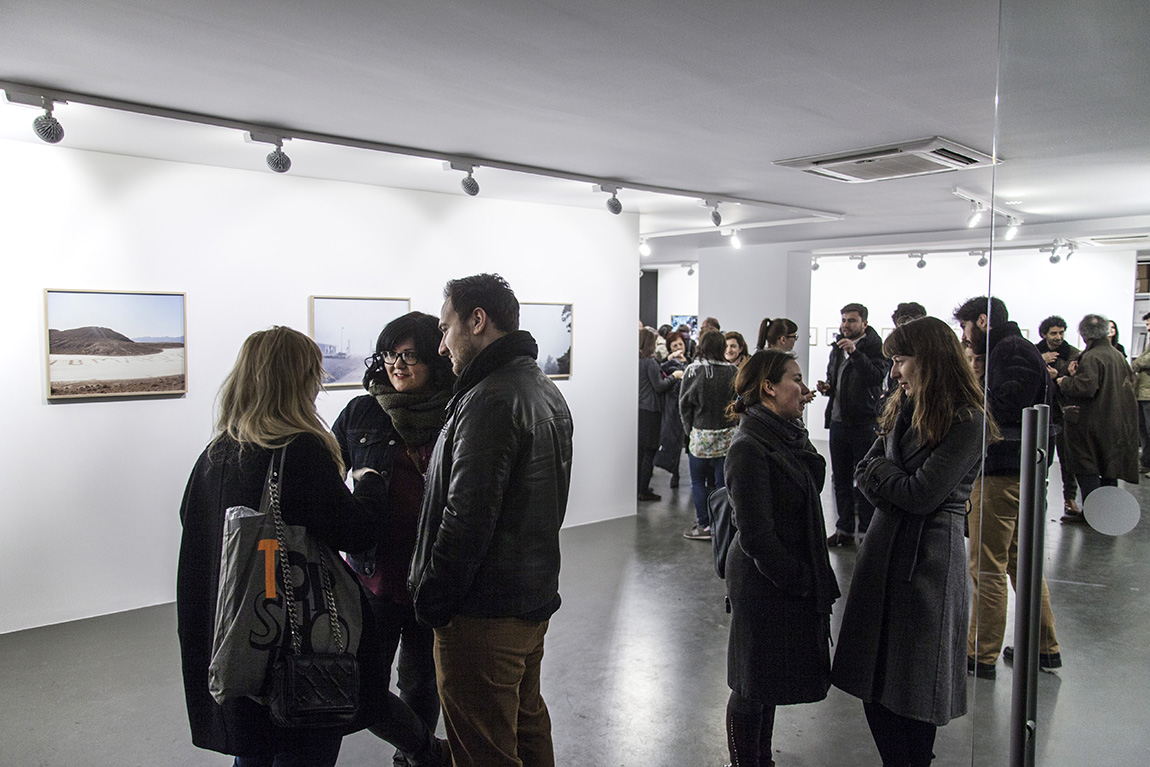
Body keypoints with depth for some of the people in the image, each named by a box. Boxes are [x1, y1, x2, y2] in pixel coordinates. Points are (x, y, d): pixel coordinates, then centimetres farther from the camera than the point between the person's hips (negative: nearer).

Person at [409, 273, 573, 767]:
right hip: (535, 597, 10)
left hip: (484, 618, -10)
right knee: (528, 727, 25)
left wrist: (431, 601, -14)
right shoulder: (545, 390, 11)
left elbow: (466, 519, -25)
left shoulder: (491, 401, -22)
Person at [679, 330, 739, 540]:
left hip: (701, 434, -2)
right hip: (728, 435, 3)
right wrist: (731, 422, 14)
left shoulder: (693, 371, -9)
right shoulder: (733, 371, -3)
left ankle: (704, 525, 9)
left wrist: (688, 430, 9)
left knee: (698, 481, 9)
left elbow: (684, 404, -3)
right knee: (721, 481, 10)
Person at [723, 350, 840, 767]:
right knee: (753, 685, 8)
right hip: (763, 587, -9)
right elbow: (756, 535, -23)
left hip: (787, 582, 9)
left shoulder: (786, 435, 6)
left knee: (769, 681, 22)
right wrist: (798, 580, -16)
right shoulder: (749, 447, -22)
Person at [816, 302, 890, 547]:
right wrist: (827, 387, 3)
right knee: (840, 479, 13)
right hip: (838, 421, 7)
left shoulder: (875, 347, -8)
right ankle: (844, 529, 22)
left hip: (864, 423, -7)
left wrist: (855, 352, -30)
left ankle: (867, 531, 9)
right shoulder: (838, 348, 12)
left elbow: (877, 376, -24)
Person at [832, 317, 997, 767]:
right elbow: (864, 473, 8)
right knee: (873, 680, 12)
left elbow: (921, 494, -18)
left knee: (912, 684, 7)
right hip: (884, 549, 7)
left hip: (929, 556, -7)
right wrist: (895, 487, -11)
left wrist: (879, 468, -3)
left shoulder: (966, 421, -14)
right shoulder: (904, 409, 11)